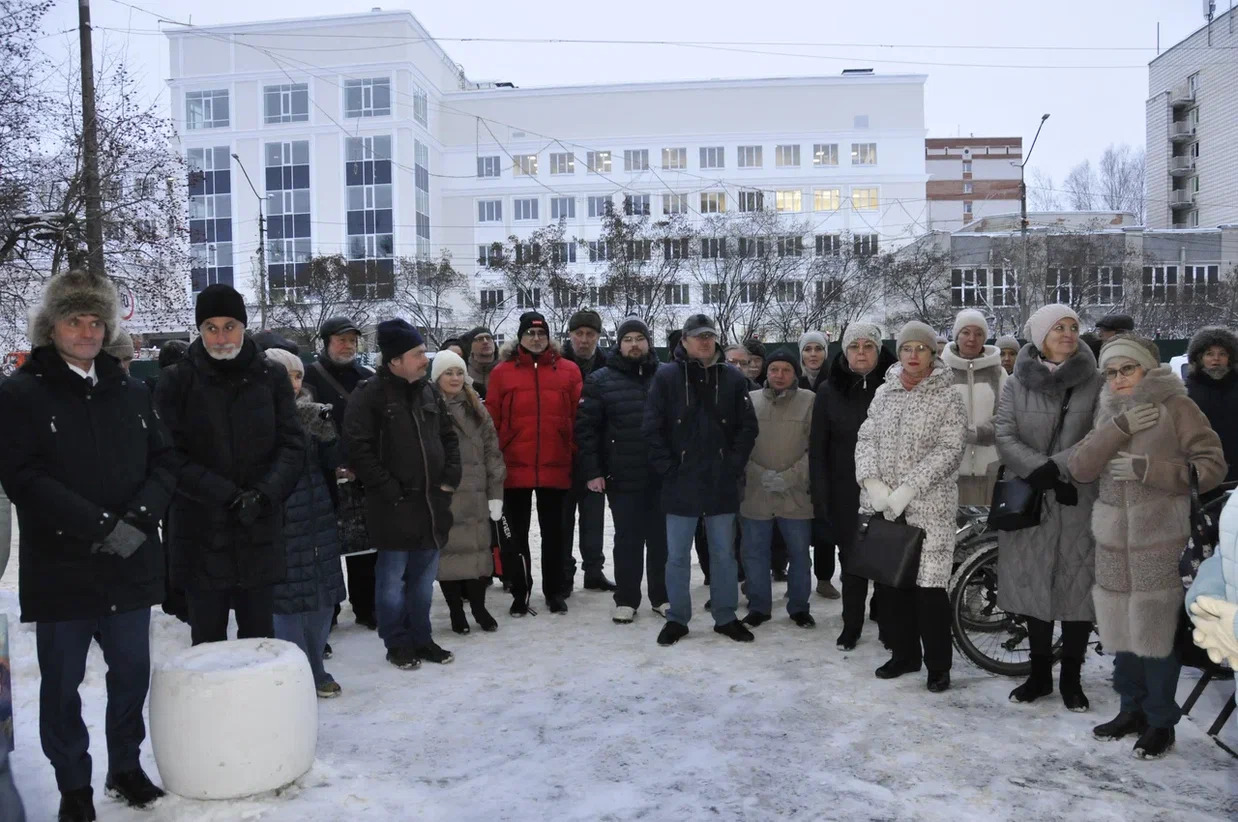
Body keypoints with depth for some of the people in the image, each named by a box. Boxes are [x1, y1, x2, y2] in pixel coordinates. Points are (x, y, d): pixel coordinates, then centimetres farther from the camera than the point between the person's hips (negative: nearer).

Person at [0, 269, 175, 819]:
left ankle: (126, 767, 31)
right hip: (60, 568, -3)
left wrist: (139, 518, -11)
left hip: (131, 564, 4)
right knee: (62, 681, 8)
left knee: (132, 670, 13)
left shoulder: (130, 392, 10)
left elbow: (163, 462, 7)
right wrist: (101, 525, -18)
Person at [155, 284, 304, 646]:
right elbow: (173, 457, -8)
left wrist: (263, 494, -16)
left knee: (260, 636, 11)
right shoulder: (176, 382, -2)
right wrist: (229, 496, -18)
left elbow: (292, 444, 0)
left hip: (260, 534, 1)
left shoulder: (272, 377, 3)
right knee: (208, 640, 8)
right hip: (201, 535, -1)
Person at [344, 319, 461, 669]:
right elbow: (358, 449, -16)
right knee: (392, 578, 5)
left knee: (423, 576, 15)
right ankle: (397, 643, 19)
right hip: (393, 506, -6)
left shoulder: (429, 391, 11)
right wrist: (389, 490, -16)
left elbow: (449, 437, 17)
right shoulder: (369, 395, -10)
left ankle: (421, 638, 27)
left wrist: (450, 478, 5)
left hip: (432, 502, 6)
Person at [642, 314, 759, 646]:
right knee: (677, 556, 7)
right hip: (680, 483, -1)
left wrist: (734, 466, -4)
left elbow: (747, 427, 4)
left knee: (724, 553, 11)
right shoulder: (667, 376, -2)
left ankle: (726, 617, 25)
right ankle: (677, 619, 21)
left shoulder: (733, 378, 3)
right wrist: (667, 468, -9)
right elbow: (652, 427, -4)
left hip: (722, 484, 2)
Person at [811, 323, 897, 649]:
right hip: (846, 493, 1)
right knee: (853, 560, 7)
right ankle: (851, 627, 21)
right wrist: (820, 494, -2)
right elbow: (817, 448, 4)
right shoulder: (829, 390, 3)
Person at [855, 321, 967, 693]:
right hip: (884, 505, 5)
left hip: (929, 507, -4)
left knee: (930, 586, -5)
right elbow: (866, 439, 7)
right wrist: (872, 481, -10)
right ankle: (904, 654, 27)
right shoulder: (884, 392, 10)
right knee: (893, 583, 11)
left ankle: (938, 665, 11)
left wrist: (907, 489, -19)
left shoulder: (947, 397, -3)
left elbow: (948, 450, -12)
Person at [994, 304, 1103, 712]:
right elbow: (1005, 437, -4)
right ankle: (1039, 674, 22)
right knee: (1034, 584, 8)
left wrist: (1055, 467, -19)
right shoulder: (1016, 384, 5)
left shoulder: (1095, 383, 1)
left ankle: (1070, 677, 19)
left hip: (1080, 500, -1)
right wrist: (1042, 474, -18)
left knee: (1078, 585, 3)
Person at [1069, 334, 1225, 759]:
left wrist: (1148, 468, -18)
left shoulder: (1176, 406, -3)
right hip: (1114, 541, 5)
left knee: (1157, 632, -1)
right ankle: (1132, 708, 27)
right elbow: (1080, 468, -1)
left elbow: (1212, 466, -9)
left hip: (1161, 543, -5)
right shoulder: (1108, 412, 13)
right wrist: (1120, 427, -13)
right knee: (1121, 629, 12)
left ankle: (1161, 722, 14)